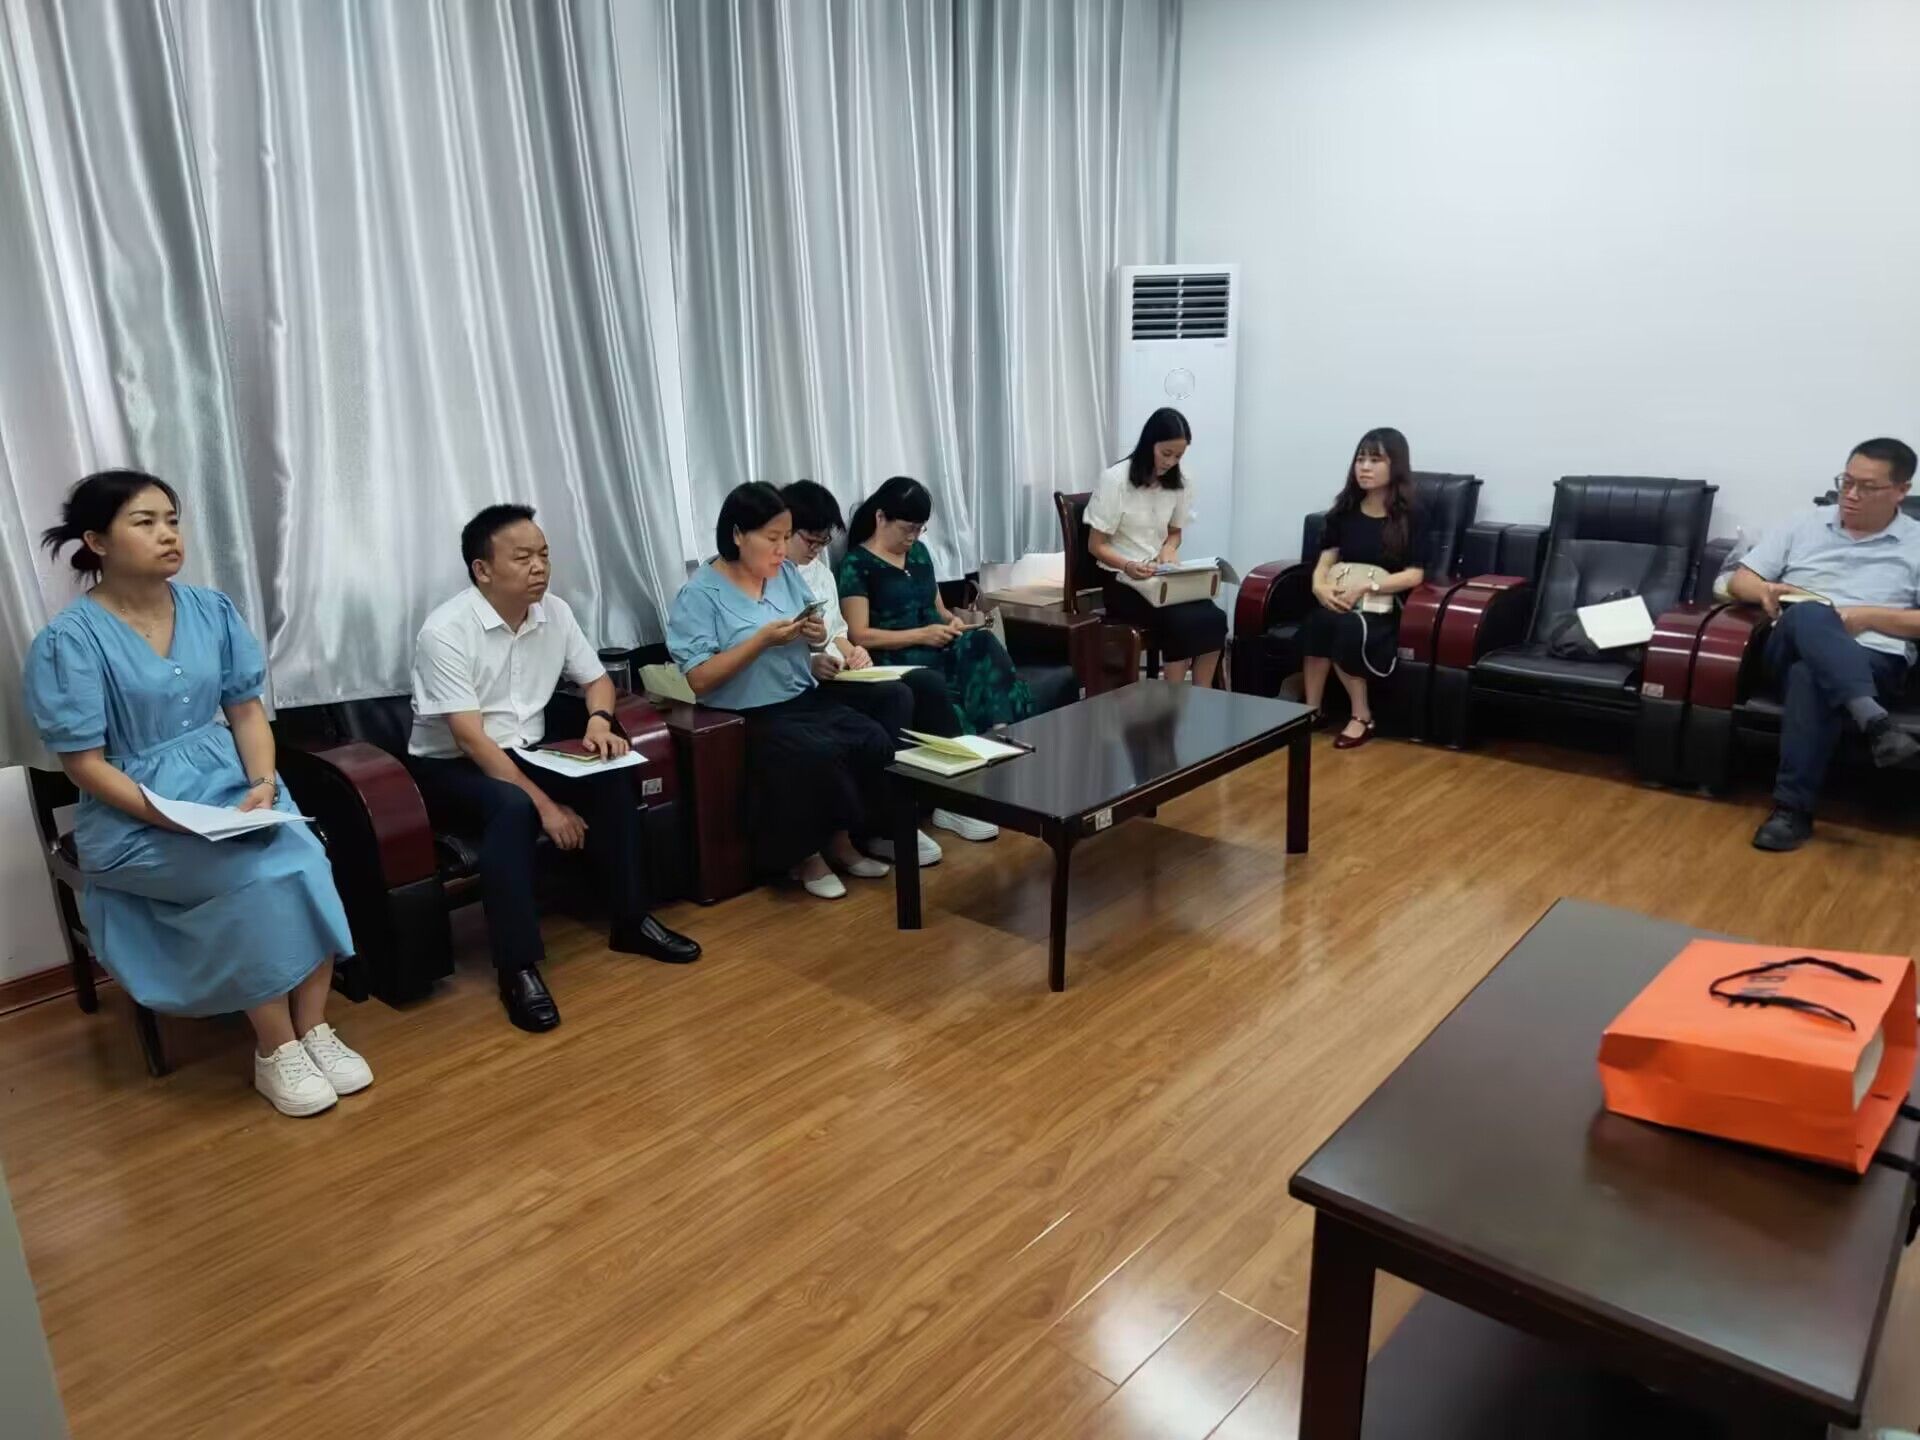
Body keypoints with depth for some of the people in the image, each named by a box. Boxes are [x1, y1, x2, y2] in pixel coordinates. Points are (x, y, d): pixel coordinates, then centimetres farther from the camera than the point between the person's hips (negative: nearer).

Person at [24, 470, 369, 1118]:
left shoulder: (212, 609, 4)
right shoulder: (69, 640, -11)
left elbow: (246, 709, 7)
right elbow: (85, 764, -11)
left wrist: (263, 783, -11)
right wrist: (176, 820, -22)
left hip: (228, 786, 4)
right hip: (130, 816, -4)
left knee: (305, 858, -26)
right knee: (259, 876, -30)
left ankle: (314, 1029, -14)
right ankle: (276, 1052, -14)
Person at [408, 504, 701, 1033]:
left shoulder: (554, 612, -2)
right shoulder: (446, 631, -21)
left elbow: (597, 678, 10)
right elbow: (470, 737, -26)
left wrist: (599, 721, -14)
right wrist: (545, 804, -29)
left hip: (525, 752, 6)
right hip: (451, 766, -6)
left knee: (611, 776, -18)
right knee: (512, 807, -36)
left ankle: (631, 921, -6)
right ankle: (518, 969, -31)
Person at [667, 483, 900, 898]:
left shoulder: (787, 572, 7)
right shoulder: (699, 594, -11)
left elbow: (814, 640, 20)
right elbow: (699, 680, -17)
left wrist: (817, 634, -5)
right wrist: (762, 639, -23)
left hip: (807, 699, 6)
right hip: (748, 716, -6)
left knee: (875, 742, -17)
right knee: (817, 755, -31)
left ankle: (840, 840, 2)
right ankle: (805, 855, -8)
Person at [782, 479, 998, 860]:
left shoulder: (819, 570, 17)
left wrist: (853, 652, 0)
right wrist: (809, 664, -29)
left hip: (838, 673, 9)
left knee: (928, 681, -9)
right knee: (895, 696, -28)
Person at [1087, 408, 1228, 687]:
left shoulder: (1181, 482, 4)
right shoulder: (1114, 479, -12)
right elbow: (1096, 545, -9)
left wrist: (1169, 549, -5)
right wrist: (1128, 566, -29)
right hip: (1122, 580, -5)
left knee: (1213, 618, -24)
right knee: (1182, 622, -31)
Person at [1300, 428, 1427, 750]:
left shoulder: (1408, 517, 0)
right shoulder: (1344, 511, 12)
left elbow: (1414, 574, -9)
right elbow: (1327, 558, 4)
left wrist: (1365, 585, -22)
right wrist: (1319, 585, -19)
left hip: (1383, 607, -3)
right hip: (1340, 601, 3)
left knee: (1348, 628, -36)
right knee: (1317, 621, -33)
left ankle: (1362, 716, -20)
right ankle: (1311, 710, -25)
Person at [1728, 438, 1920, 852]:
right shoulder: (1806, 525, 19)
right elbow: (1739, 581, 17)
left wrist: (1866, 616, -9)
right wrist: (1766, 592, -6)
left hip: (1874, 659, -1)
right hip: (1795, 646, 2)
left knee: (1811, 676, -38)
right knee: (1809, 616, -37)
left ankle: (1793, 806, -37)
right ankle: (1872, 719, -55)